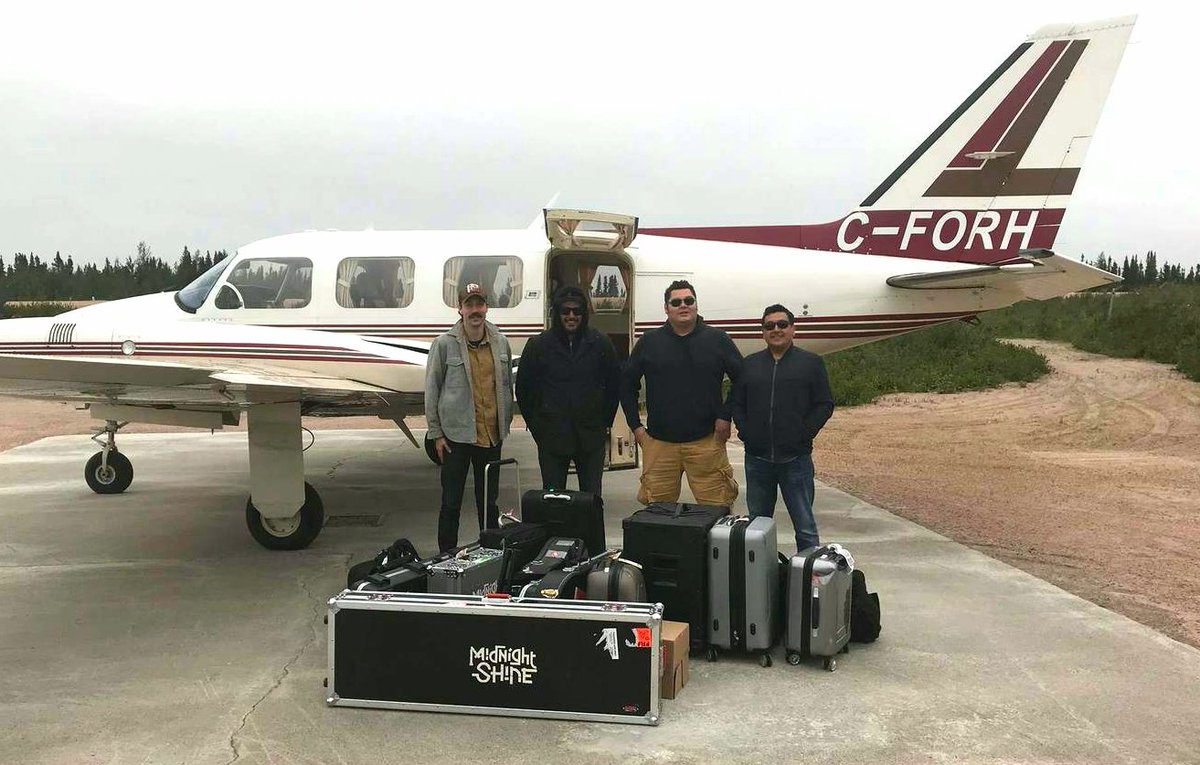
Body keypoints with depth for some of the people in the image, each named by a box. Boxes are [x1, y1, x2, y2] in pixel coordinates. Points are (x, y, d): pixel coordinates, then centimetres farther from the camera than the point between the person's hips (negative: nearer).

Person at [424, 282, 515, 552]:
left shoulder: (501, 343, 5)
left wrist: (505, 425, 12)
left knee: (489, 502, 15)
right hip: (456, 436, -3)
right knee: (451, 502, 4)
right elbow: (431, 390, -4)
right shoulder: (445, 344, -7)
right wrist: (436, 433, -5)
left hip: (491, 436, 4)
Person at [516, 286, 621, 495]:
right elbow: (523, 390, 6)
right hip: (551, 438, 0)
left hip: (591, 436, 0)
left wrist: (605, 422, 8)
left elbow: (614, 385, 9)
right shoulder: (538, 345, -2)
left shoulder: (600, 343, -1)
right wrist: (536, 427, 6)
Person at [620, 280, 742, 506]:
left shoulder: (718, 340, 2)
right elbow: (627, 384, 14)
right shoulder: (649, 342, 6)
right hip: (659, 442, 1)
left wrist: (726, 416, -1)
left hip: (706, 442, -1)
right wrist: (635, 425, 7)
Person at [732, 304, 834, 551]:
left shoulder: (811, 363, 3)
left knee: (805, 526, 0)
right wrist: (746, 434, -1)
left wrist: (803, 435, -8)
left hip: (795, 459, -3)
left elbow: (824, 405, 0)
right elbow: (737, 403, 12)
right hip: (757, 458, 3)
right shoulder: (749, 364, 12)